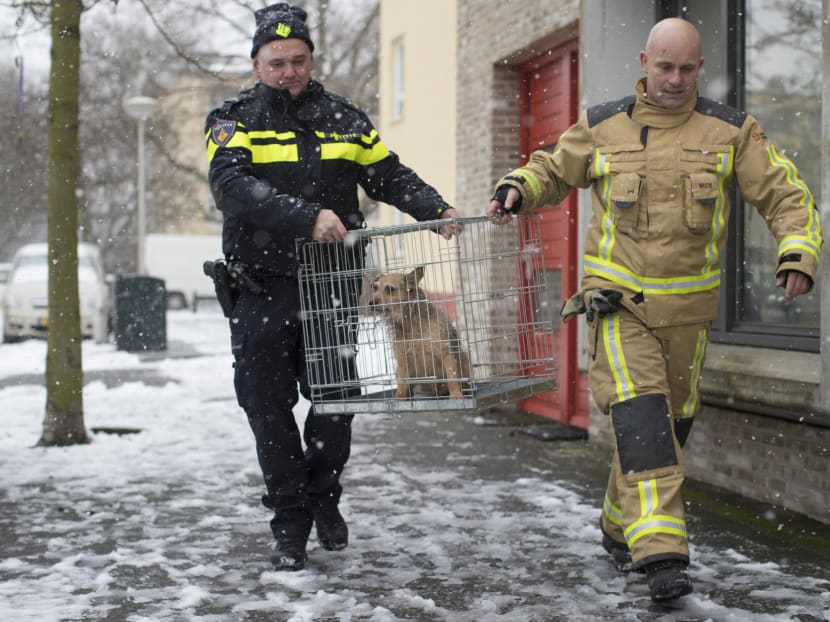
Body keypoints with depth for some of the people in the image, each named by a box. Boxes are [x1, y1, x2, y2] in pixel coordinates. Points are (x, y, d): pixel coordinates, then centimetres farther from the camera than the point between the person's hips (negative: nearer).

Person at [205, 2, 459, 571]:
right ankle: (290, 521, 17)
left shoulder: (342, 120, 10)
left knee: (335, 400, 3)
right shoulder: (235, 122, 0)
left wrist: (438, 211, -4)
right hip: (264, 290, -1)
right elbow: (233, 188, -19)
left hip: (332, 286, 2)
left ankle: (324, 498, 27)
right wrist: (308, 216, -31)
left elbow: (391, 176, 15)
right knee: (268, 406, 3)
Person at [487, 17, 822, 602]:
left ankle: (622, 528, 31)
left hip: (688, 308, 2)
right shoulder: (602, 127, 2)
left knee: (672, 421, 11)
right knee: (639, 417, -17)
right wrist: (517, 187, -4)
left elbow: (786, 194, 2)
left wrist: (798, 253, -15)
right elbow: (552, 169, 17)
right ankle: (662, 552, -22)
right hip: (619, 302, -2)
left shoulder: (729, 131, 2)